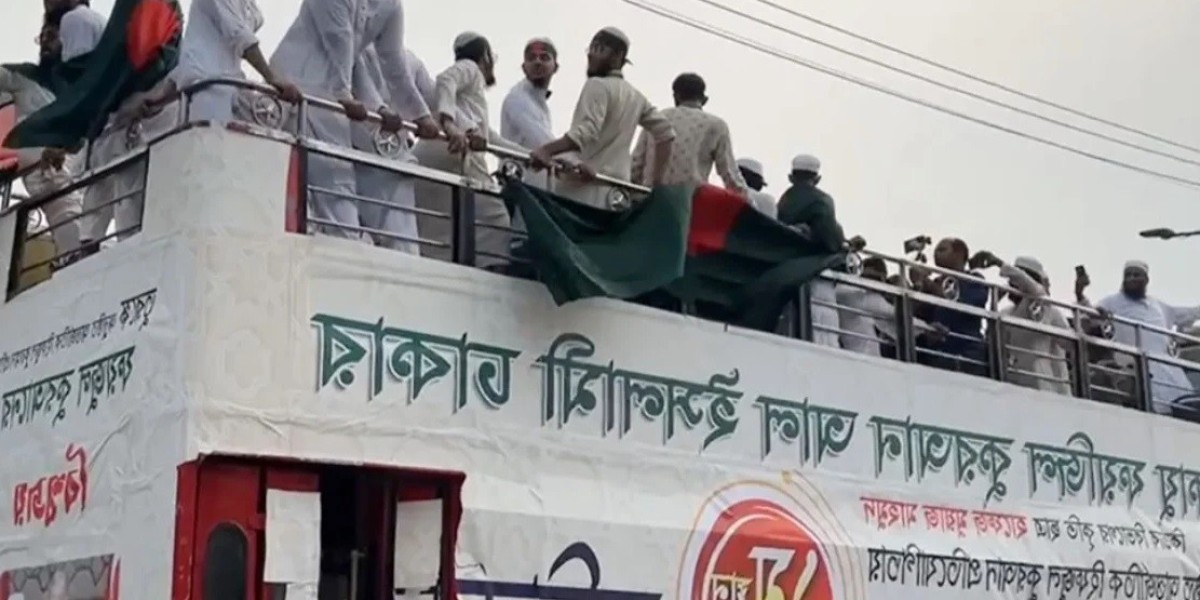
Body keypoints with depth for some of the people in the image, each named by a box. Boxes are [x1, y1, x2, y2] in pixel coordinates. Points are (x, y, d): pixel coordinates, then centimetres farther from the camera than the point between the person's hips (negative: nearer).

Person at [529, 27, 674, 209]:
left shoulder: (598, 85, -6)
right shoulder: (636, 96, 20)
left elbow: (587, 132, -22)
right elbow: (665, 132, 22)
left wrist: (546, 150, -35)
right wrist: (657, 177, 20)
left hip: (585, 188, -9)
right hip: (616, 189, 9)